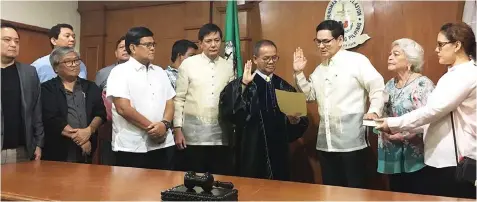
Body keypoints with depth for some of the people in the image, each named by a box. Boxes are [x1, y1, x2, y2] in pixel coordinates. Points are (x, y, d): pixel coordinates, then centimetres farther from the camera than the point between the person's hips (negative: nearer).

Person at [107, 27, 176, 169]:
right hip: (131, 147, -5)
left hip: (163, 145, 5)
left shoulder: (160, 72, 14)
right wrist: (151, 127, -11)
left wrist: (164, 124, -10)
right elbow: (123, 108, -13)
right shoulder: (120, 72, -4)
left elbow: (169, 102, 10)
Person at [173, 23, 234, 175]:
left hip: (220, 134, 3)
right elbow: (179, 99, -1)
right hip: (193, 132, -2)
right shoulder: (188, 64, -2)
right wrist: (177, 129, -4)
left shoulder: (228, 67, 5)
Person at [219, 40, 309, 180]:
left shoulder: (285, 87, 9)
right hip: (251, 155, -3)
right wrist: (243, 85, -24)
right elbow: (227, 111, -19)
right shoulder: (240, 85, -2)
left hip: (279, 154, 4)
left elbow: (302, 122, 9)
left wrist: (295, 120, -12)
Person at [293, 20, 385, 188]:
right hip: (325, 142, 7)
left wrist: (374, 111, -22)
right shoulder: (320, 69, 19)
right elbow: (310, 94, 18)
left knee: (355, 190, 3)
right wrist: (299, 73, 9)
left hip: (351, 141, -7)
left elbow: (378, 87, -8)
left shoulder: (357, 60, -4)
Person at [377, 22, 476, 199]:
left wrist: (393, 124, -14)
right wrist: (403, 130, 5)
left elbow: (434, 109, -21)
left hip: (454, 161, -9)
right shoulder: (453, 74, 17)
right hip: (441, 158, 9)